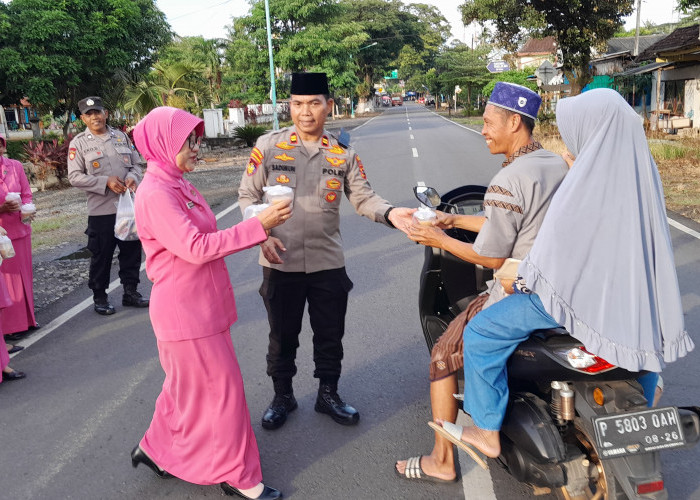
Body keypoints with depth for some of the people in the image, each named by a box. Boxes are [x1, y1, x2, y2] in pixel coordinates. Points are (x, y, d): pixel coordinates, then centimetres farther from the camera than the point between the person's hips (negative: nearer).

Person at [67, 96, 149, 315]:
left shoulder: (121, 136, 9)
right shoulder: (79, 143, -2)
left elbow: (136, 163, 13)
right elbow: (75, 176, -7)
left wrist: (133, 178, -10)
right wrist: (106, 182, -18)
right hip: (101, 210, -4)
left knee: (132, 250, 11)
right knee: (101, 256, 4)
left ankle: (130, 291, 27)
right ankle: (99, 298, 20)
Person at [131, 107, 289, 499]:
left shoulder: (178, 186, 10)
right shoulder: (155, 194, -20)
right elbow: (196, 249, -26)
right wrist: (258, 226, -27)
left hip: (200, 306, 10)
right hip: (185, 312, -10)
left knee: (189, 385, 23)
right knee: (221, 388, 1)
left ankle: (157, 449, 42)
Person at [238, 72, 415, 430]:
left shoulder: (342, 152, 3)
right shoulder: (268, 146, -3)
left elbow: (362, 196, 2)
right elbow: (247, 195, 2)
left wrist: (389, 214, -18)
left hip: (328, 263, 2)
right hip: (280, 263, -1)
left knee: (330, 335, 13)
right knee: (282, 335, 13)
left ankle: (328, 394, 35)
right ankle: (282, 396, 35)